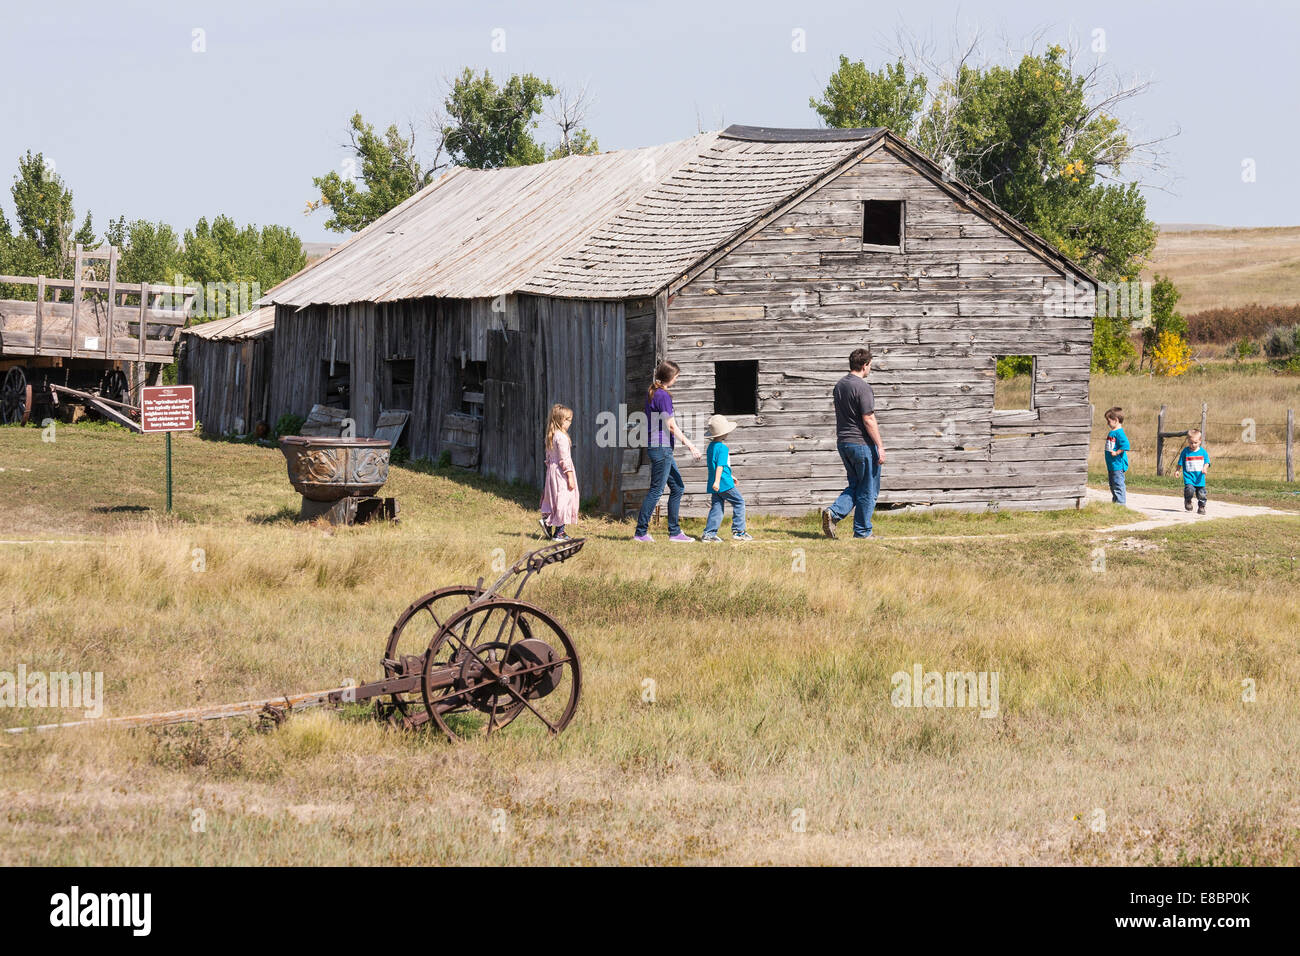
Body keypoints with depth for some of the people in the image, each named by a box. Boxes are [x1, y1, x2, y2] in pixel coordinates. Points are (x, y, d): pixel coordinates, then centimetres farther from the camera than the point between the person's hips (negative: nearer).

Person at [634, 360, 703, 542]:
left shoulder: (652, 393, 13)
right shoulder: (663, 396, -15)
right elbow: (671, 426, -17)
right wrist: (691, 446, -16)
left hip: (662, 450, 10)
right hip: (661, 449, -10)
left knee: (678, 488, 12)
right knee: (656, 491, -5)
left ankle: (674, 532, 14)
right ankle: (640, 532, -1)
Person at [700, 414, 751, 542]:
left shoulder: (711, 446, 16)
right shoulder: (722, 448, -13)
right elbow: (720, 465, -22)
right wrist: (717, 481, -28)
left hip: (715, 485, 9)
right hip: (724, 483, -9)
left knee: (716, 507, 9)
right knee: (739, 503, 2)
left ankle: (709, 533, 2)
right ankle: (738, 531, 0)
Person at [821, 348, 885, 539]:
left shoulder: (839, 386, 10)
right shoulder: (862, 387, -16)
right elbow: (868, 419, -19)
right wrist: (880, 446, -14)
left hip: (843, 443, 8)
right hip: (863, 444, -8)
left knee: (855, 485, 17)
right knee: (868, 490, 3)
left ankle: (833, 513, -4)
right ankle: (862, 531, 8)